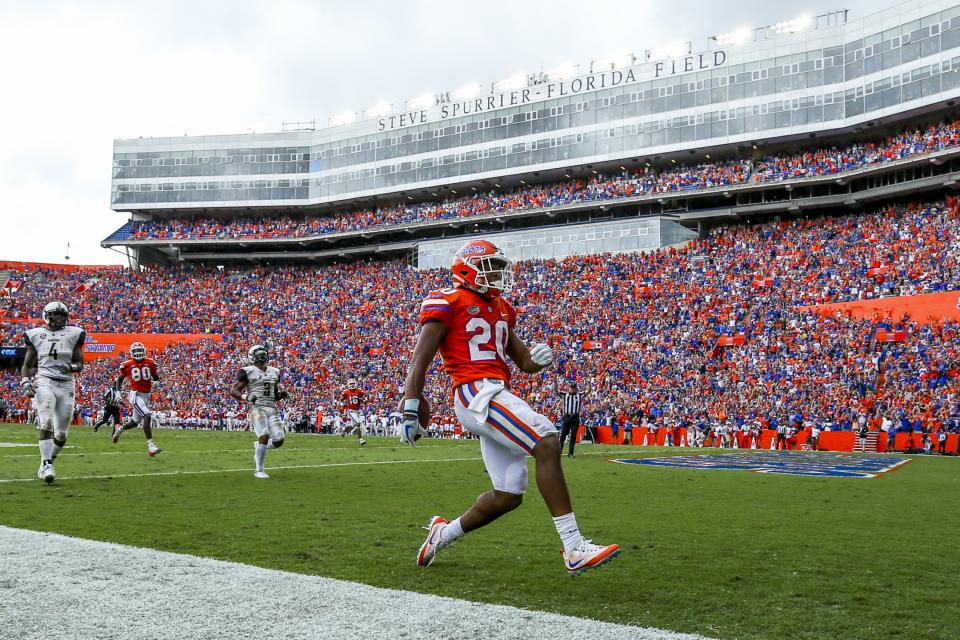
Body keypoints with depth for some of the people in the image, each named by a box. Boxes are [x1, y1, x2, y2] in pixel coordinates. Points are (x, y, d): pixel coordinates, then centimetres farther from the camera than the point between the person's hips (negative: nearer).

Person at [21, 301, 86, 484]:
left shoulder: (74, 334, 9)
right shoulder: (36, 335, 9)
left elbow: (80, 365, 11)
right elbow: (27, 365, 13)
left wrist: (70, 367, -11)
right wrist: (25, 383, -4)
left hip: (67, 385, 2)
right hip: (44, 382, -2)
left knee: (61, 434, 4)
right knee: (46, 424, -20)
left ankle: (47, 462, 26)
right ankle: (46, 465, -19)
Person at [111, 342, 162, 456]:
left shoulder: (150, 363, 3)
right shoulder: (127, 364, -3)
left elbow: (156, 378, 15)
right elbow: (120, 379, 9)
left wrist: (157, 374, -7)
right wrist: (118, 392, 0)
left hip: (146, 395, 5)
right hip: (136, 395, -5)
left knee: (135, 422, 16)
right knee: (147, 416, -24)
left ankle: (119, 428, 47)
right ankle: (150, 445, -23)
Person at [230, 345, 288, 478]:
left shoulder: (274, 372, 18)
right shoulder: (248, 372, 0)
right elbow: (233, 391, -1)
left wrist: (281, 395, 4)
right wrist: (246, 397, -18)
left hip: (271, 409, 6)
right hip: (256, 408, -6)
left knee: (278, 440, -7)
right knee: (264, 436, -23)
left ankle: (259, 447, 25)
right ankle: (259, 470, -11)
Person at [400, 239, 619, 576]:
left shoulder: (500, 308, 23)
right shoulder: (448, 303, -1)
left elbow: (524, 362, 27)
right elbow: (420, 361, -5)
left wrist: (538, 358, 3)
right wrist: (410, 410, -11)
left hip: (498, 396, 9)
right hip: (475, 393, -9)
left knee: (508, 496, 8)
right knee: (547, 442, -24)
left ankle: (443, 533, 31)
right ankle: (574, 550, -25)